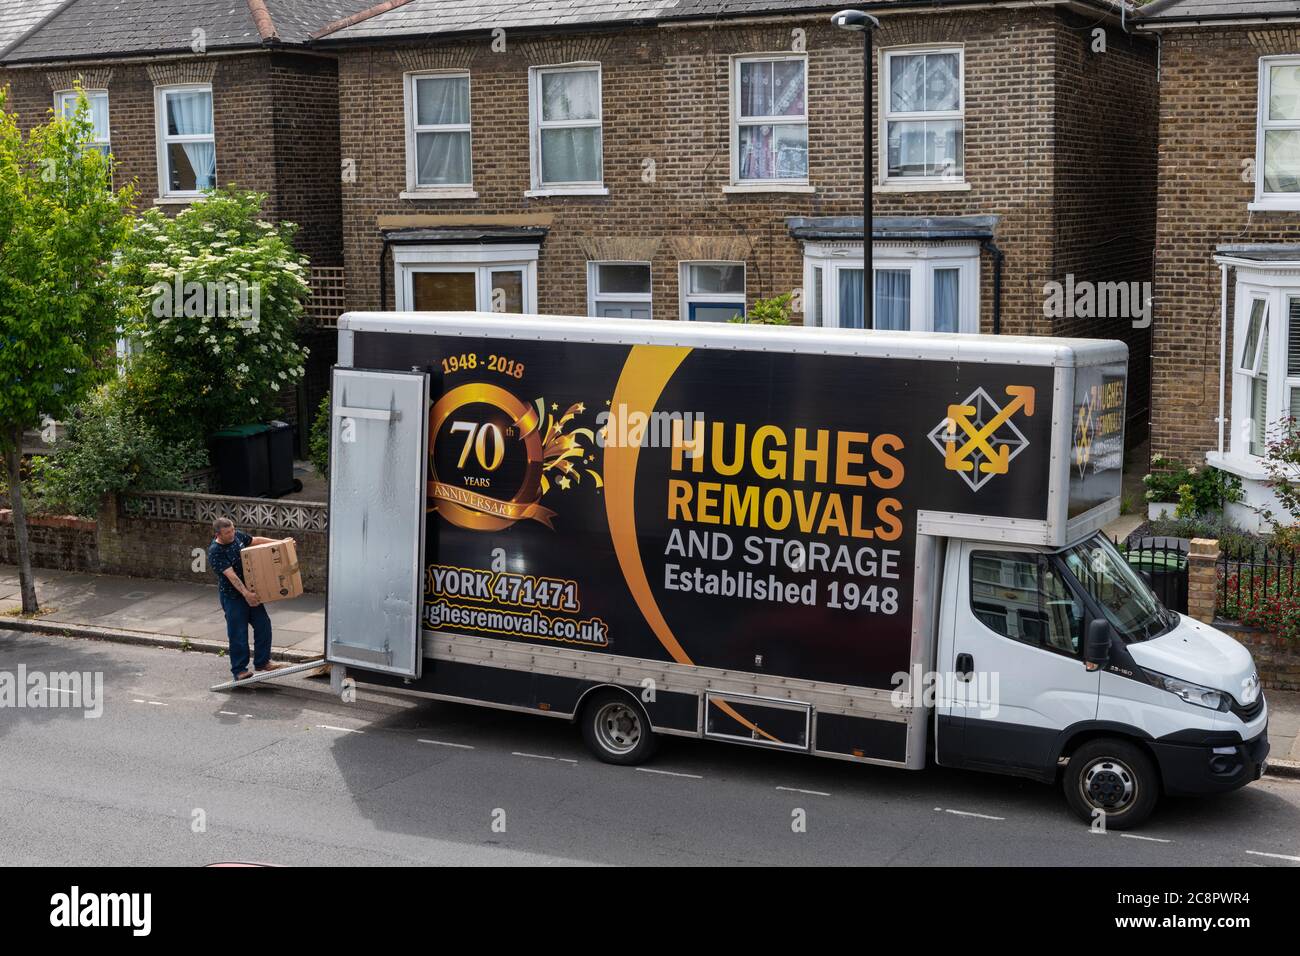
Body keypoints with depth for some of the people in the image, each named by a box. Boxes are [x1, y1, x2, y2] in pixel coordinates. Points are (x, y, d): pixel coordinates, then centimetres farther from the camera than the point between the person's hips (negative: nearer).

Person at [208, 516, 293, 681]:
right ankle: (239, 670, 10)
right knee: (238, 633, -2)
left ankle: (262, 662, 22)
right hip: (232, 595, -7)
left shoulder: (237, 536, 0)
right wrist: (245, 593, -34)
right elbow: (231, 575, -29)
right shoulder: (215, 552, -22)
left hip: (250, 590, 7)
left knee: (263, 625, 9)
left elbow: (256, 541, 17)